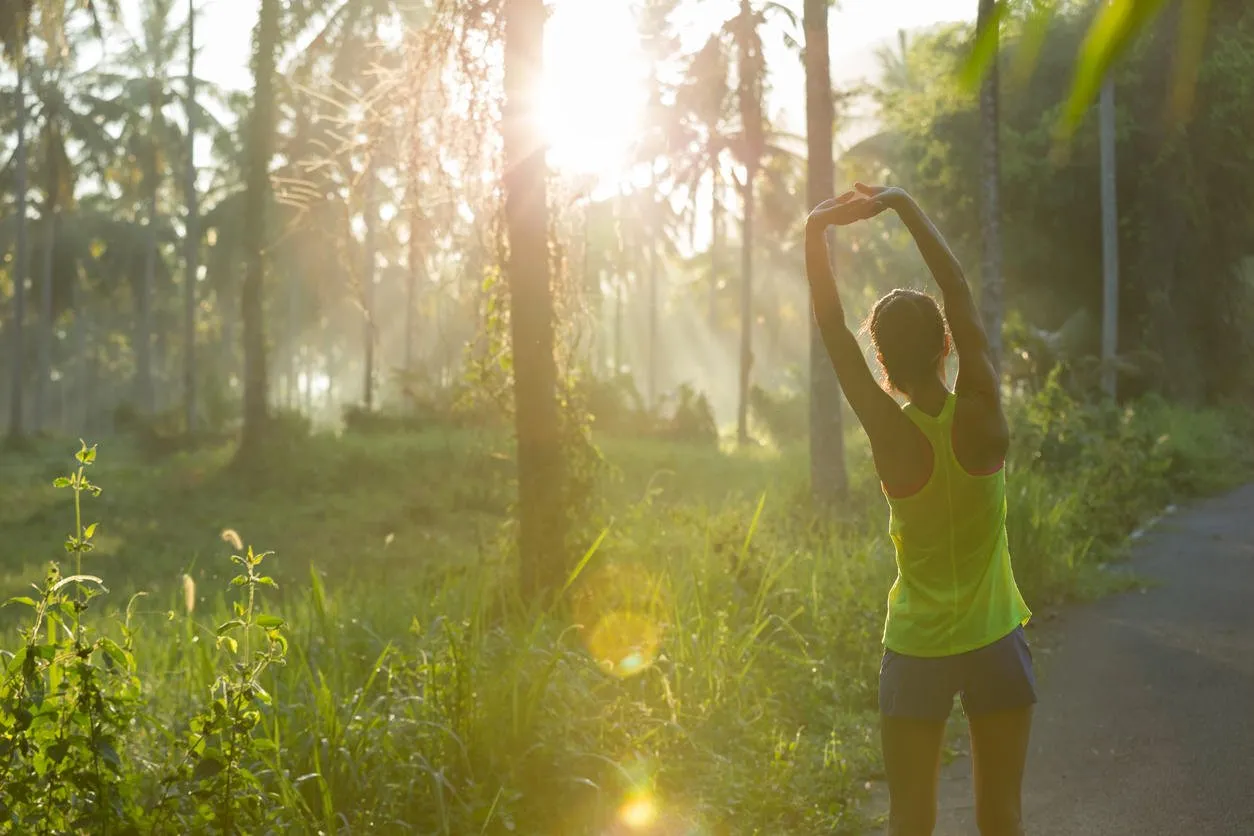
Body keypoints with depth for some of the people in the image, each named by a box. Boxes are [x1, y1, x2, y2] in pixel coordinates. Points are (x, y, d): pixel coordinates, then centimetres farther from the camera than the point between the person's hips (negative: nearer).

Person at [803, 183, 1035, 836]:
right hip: (995, 642, 1)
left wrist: (817, 229, -9)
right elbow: (960, 294, -7)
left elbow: (832, 327, -10)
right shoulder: (982, 417, -12)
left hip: (916, 652, -1)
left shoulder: (891, 434, -14)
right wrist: (903, 206, -4)